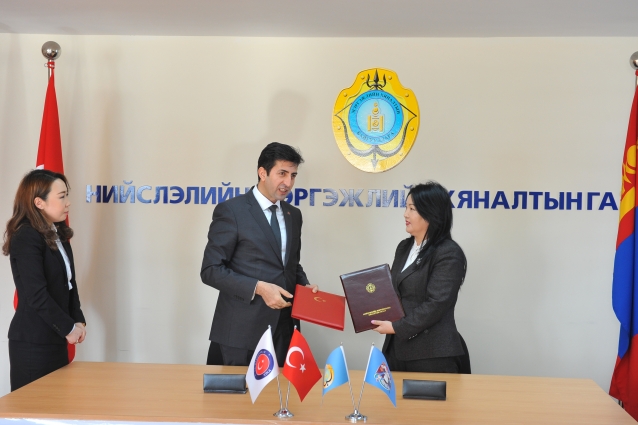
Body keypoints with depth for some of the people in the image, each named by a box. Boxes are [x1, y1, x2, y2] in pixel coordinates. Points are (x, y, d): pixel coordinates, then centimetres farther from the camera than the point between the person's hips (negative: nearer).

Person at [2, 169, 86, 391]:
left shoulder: (59, 236, 12)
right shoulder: (26, 238, -15)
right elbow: (36, 295, -20)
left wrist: (78, 321, -1)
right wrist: (69, 328, -12)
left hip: (55, 339, 8)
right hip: (32, 342, -8)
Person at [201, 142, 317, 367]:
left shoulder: (293, 215, 13)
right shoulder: (231, 210, -7)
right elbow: (211, 270, -10)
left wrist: (304, 286, 1)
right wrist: (258, 287, -19)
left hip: (282, 329, 6)